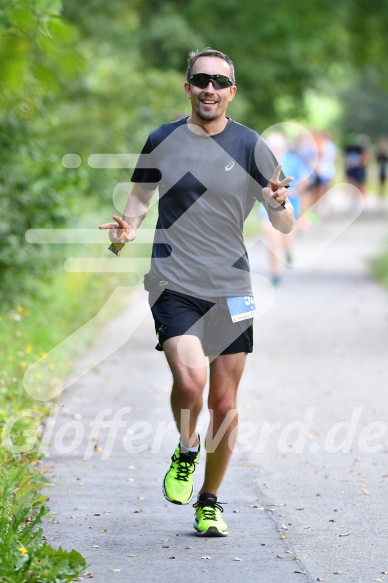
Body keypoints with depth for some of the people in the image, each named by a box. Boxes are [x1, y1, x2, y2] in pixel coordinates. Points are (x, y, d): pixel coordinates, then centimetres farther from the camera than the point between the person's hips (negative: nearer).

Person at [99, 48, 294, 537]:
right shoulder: (162, 141, 3)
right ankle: (186, 449, 10)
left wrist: (279, 204, -20)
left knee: (224, 401, 5)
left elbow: (284, 225, 3)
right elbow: (140, 196, 17)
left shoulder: (250, 146, 1)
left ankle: (209, 502, 25)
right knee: (190, 378, -23)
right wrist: (127, 227, -5)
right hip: (173, 283, -1)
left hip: (231, 289, 1)